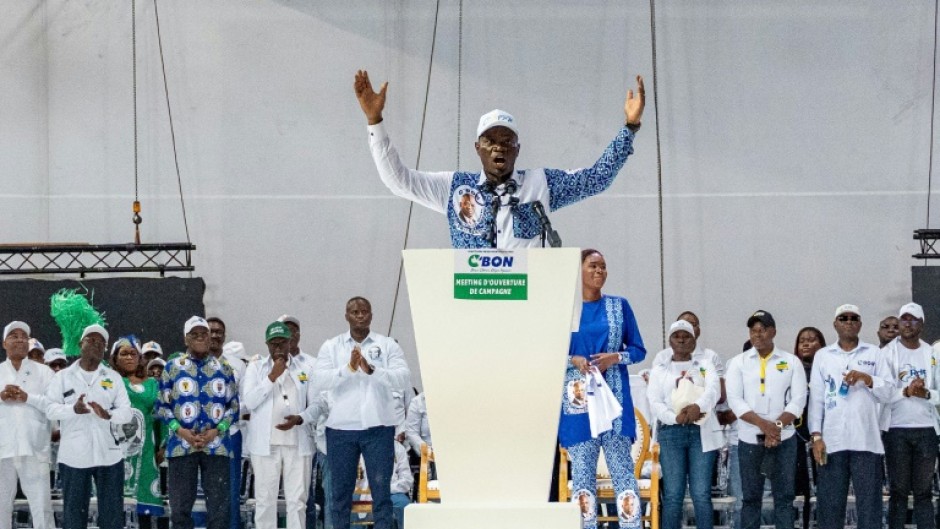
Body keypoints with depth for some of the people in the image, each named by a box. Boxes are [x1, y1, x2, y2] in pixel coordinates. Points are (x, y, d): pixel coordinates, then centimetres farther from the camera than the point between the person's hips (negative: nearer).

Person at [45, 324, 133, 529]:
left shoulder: (113, 377, 11)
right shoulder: (63, 377, 7)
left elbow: (127, 412, 2)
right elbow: (50, 408, -3)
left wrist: (108, 414, -20)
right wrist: (73, 409, -23)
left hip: (108, 453, 1)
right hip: (74, 454, -1)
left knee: (112, 512, 3)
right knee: (73, 511, 3)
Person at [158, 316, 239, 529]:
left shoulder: (224, 368, 10)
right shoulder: (173, 367, 7)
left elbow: (234, 405, 9)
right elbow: (163, 405, 5)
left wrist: (217, 431, -6)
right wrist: (180, 430, -10)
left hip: (216, 445, 1)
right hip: (181, 445, -1)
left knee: (219, 504, -1)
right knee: (180, 505, 2)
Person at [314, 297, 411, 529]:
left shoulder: (388, 345, 6)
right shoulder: (331, 346, 9)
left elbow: (404, 379, -6)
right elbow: (321, 380, -5)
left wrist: (371, 370, -20)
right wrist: (349, 368, -20)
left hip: (378, 427, -1)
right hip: (341, 428, 1)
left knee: (381, 488, -2)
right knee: (340, 490, 5)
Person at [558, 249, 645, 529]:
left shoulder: (619, 306, 8)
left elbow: (638, 349, 9)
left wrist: (616, 357, -10)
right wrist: (573, 361, -12)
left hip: (614, 397, 0)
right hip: (578, 398, 0)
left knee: (622, 465, -5)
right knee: (581, 469, 0)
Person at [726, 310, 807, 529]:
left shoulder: (791, 362, 4)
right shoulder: (739, 363, 5)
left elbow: (798, 400, -2)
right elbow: (735, 400, -5)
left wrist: (777, 426, -15)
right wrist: (764, 425, -17)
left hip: (784, 439, 0)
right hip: (750, 439, 0)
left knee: (784, 496, 0)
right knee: (751, 497, 3)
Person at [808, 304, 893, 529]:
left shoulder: (874, 354, 11)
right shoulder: (822, 356, 12)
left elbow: (888, 393, 7)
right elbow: (816, 398, 8)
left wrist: (867, 379, -11)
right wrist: (816, 436, -1)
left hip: (866, 440, 0)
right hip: (832, 440, 1)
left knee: (869, 502, -2)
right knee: (830, 502, 0)